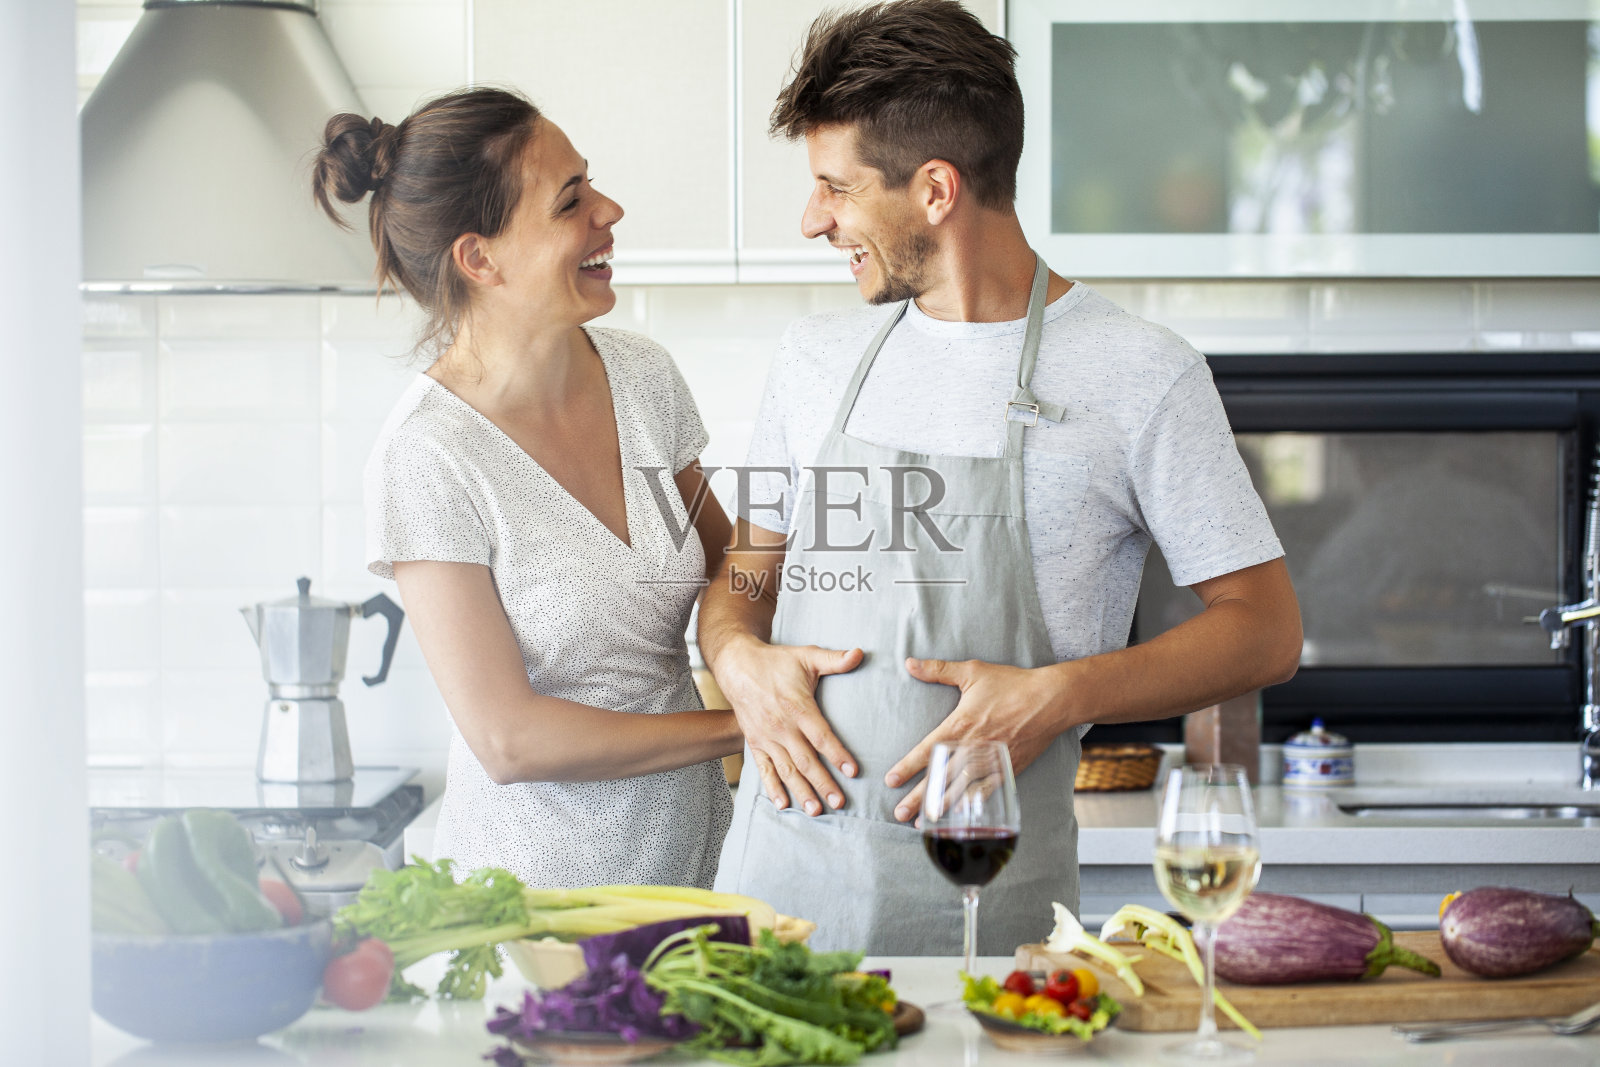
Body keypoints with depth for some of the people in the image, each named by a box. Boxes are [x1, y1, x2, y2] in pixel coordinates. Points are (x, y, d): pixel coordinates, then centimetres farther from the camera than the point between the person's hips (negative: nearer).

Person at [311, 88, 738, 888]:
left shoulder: (641, 375, -1)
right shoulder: (424, 459, -19)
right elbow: (508, 740, -19)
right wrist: (743, 726, -15)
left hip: (694, 851, 6)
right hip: (537, 886, -5)